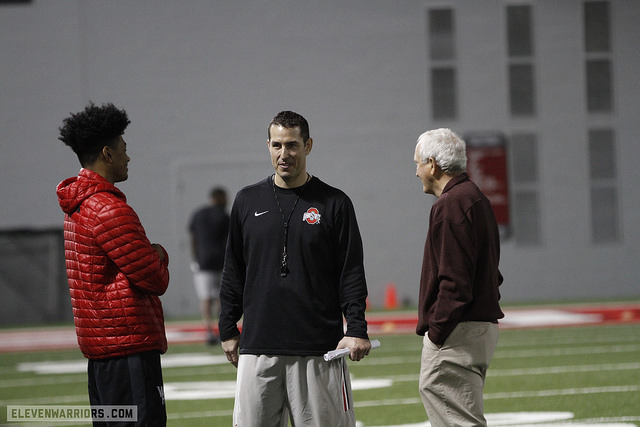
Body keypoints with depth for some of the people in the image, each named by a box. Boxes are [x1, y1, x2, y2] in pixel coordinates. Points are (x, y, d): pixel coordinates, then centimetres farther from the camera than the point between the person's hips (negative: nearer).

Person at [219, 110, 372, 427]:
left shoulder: (334, 204, 4)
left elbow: (352, 273, 2)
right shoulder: (248, 201, 11)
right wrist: (228, 329, 11)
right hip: (258, 346, 2)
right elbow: (233, 272, 15)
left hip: (320, 349, -2)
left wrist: (356, 329, -8)